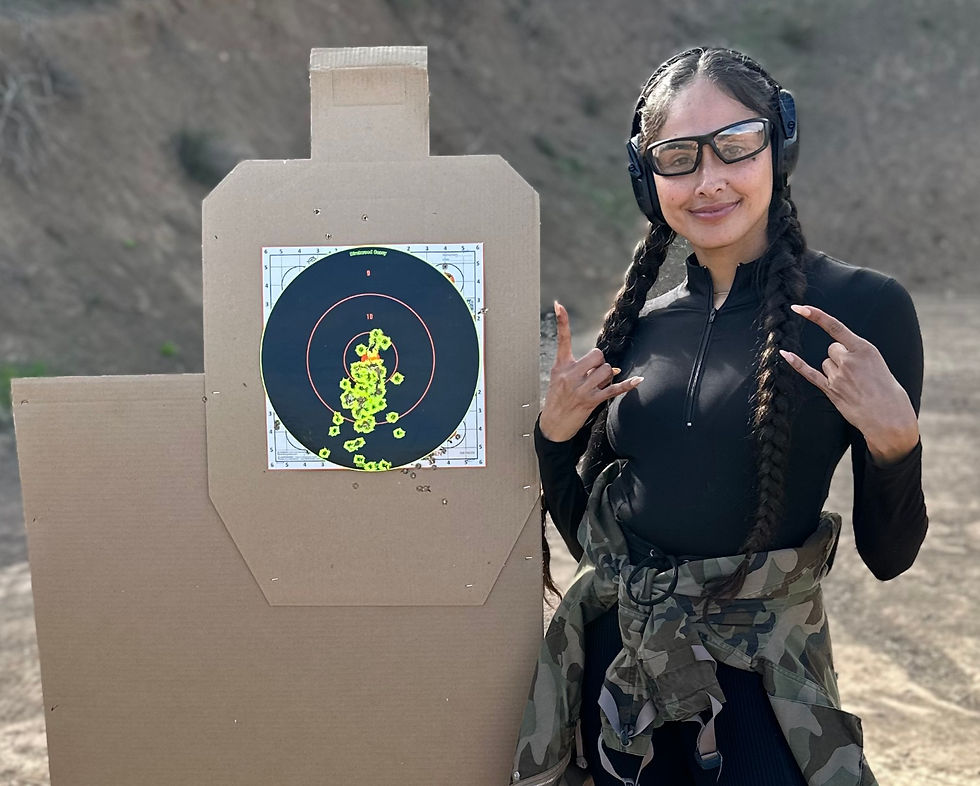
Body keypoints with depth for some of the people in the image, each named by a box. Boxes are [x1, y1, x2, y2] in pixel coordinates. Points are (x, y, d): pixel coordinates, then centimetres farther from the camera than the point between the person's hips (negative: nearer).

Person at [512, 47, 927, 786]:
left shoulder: (862, 308, -11)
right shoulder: (639, 323, 2)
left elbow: (887, 553, -7)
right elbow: (584, 529, 9)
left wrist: (895, 440, -24)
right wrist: (554, 436, -8)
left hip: (758, 671, -4)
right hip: (618, 653, 4)